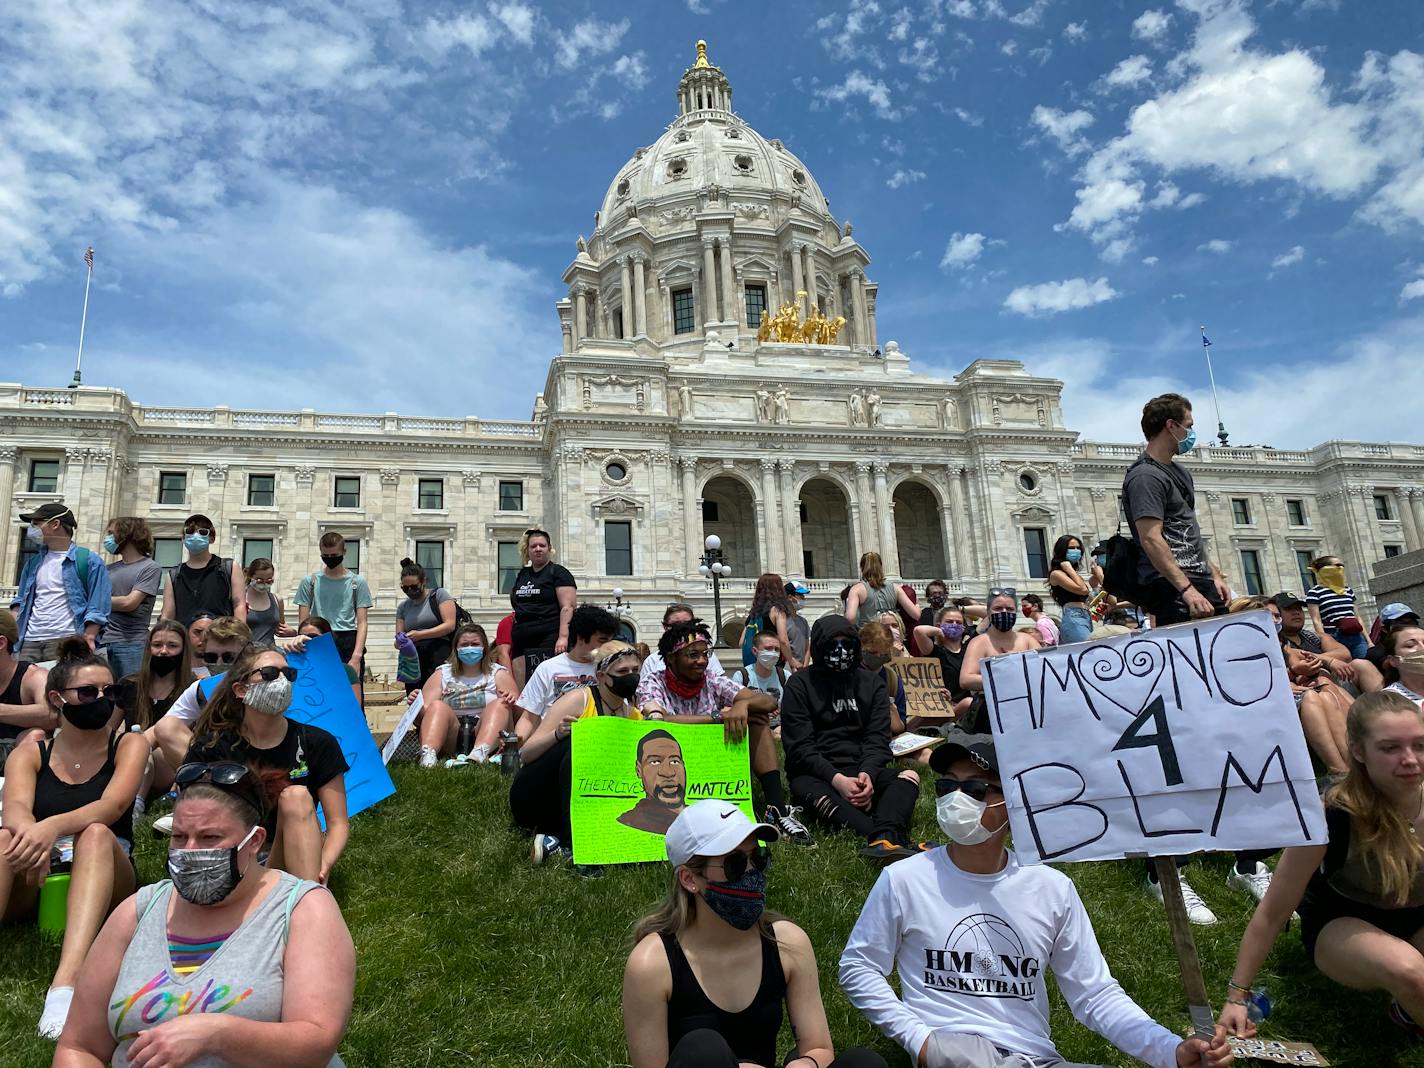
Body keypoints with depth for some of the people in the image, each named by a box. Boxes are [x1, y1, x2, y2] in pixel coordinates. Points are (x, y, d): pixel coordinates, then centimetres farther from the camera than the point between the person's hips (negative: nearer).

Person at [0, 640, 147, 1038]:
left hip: (101, 877, -1)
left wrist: (53, 825, -36)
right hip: (34, 883, 2)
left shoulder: (128, 745, 4)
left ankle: (67, 980, -51)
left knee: (97, 835, -33)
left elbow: (111, 806, -15)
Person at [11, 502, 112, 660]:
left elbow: (97, 608, -6)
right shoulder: (33, 562, 20)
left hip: (66, 641, -6)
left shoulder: (89, 561, -1)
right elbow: (22, 599, 26)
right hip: (29, 641, 6)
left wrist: (88, 639, -17)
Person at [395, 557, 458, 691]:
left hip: (440, 656, -5)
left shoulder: (440, 594, 5)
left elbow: (450, 625, -6)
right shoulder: (403, 607, 19)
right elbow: (398, 641, 15)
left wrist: (420, 635, -15)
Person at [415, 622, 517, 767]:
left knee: (500, 704, -25)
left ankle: (480, 753, -51)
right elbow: (423, 715, 6)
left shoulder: (498, 674, 13)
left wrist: (513, 703, -20)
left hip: (487, 733, -1)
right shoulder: (441, 675, 15)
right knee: (437, 706, -23)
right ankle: (427, 755, -47)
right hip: (450, 738, 1)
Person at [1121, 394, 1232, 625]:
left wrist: (1214, 574, 20)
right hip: (1172, 589, -9)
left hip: (1199, 582, 9)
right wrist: (1187, 590, -26)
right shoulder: (1145, 476, -11)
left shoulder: (1181, 472, 21)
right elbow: (1151, 539, -21)